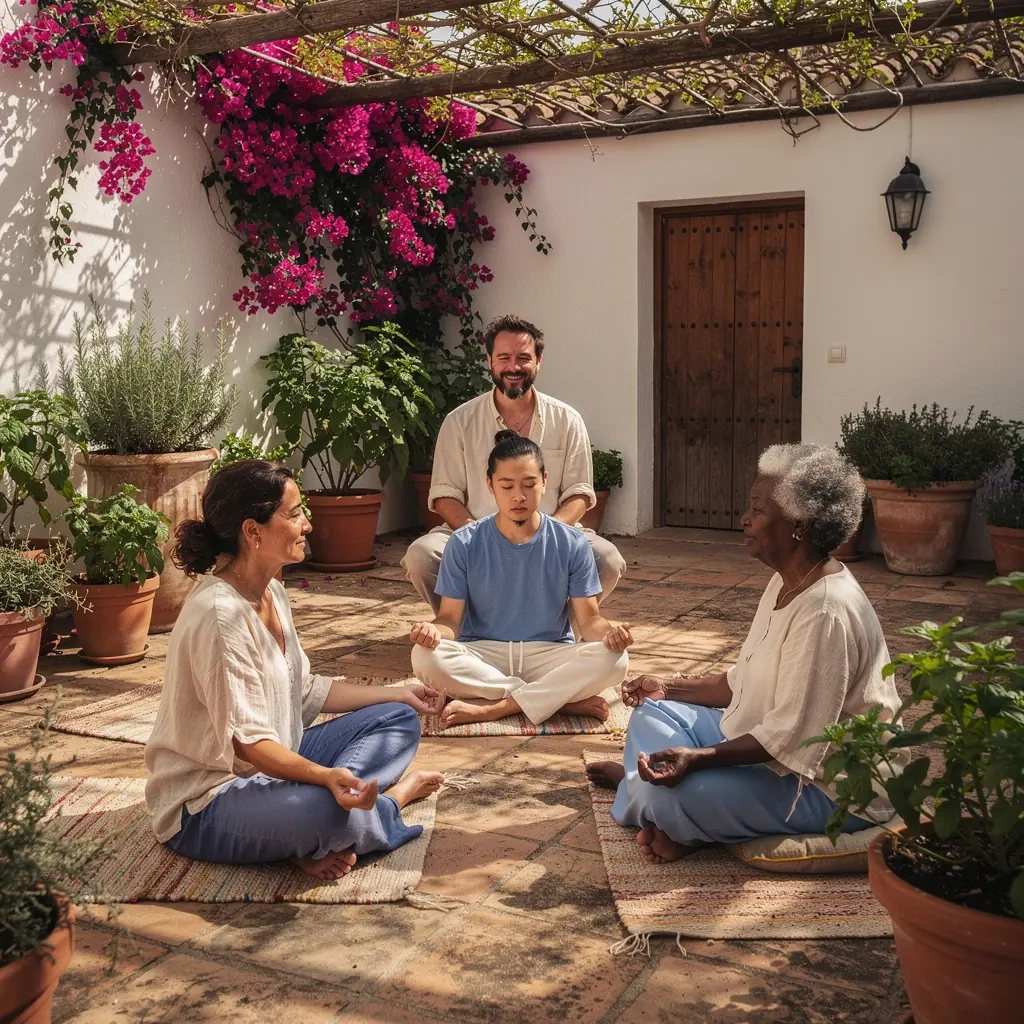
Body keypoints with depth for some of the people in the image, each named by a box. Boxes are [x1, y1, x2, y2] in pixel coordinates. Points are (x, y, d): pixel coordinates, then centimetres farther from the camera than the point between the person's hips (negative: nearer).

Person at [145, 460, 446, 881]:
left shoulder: (272, 594, 5)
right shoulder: (219, 614, -25)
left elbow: (306, 691, 12)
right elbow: (248, 740, -26)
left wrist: (398, 695, 14)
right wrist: (325, 776, -40)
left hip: (273, 763, 10)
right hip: (203, 804, -10)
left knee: (398, 719, 8)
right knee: (321, 807, -39)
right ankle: (395, 795, -5)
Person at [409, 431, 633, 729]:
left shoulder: (572, 544, -2)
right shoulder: (464, 544, -3)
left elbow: (589, 618, -2)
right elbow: (451, 617, -3)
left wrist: (608, 633, -26)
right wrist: (434, 630, -28)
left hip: (549, 655, 0)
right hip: (483, 656, 0)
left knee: (612, 659, -28)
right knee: (425, 657, -31)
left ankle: (493, 708, -24)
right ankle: (562, 700, -24)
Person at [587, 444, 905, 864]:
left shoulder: (826, 612, -28)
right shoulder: (787, 584, 5)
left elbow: (792, 736, -29)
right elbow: (745, 682, 14)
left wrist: (698, 758, -36)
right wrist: (670, 688, 11)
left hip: (828, 786, -11)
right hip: (764, 745, 11)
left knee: (673, 792, -28)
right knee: (654, 712, 13)